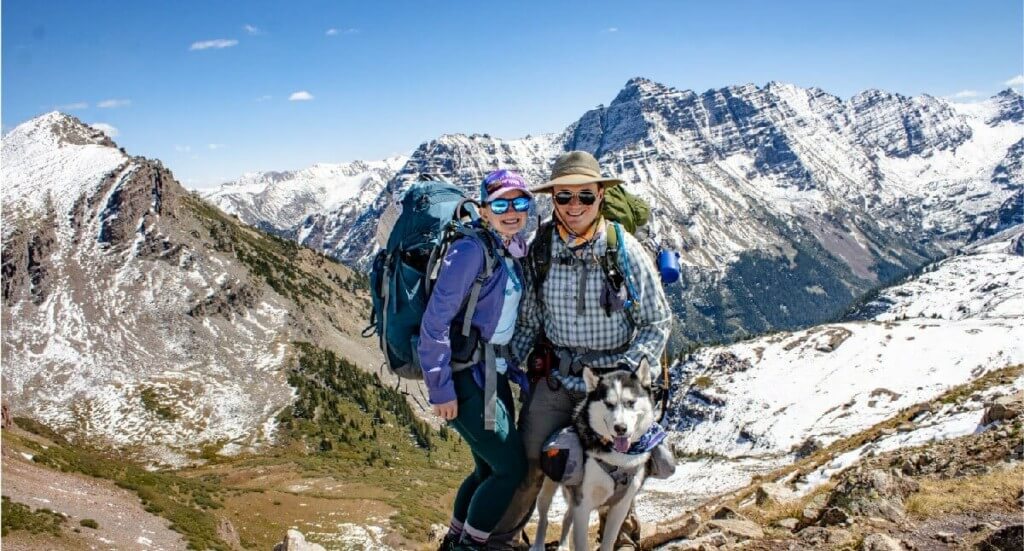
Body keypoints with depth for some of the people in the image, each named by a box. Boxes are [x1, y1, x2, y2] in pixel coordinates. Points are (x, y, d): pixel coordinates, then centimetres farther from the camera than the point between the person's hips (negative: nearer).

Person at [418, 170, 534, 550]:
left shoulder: (514, 251, 8)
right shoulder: (471, 251, -18)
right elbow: (435, 322, -20)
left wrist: (517, 370, 12)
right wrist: (441, 389, -19)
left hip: (494, 372, 8)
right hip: (466, 377, -8)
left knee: (491, 468, 16)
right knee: (512, 468, -2)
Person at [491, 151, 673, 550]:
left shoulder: (626, 251, -12)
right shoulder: (540, 250, -6)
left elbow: (658, 322, -5)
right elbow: (528, 320, 6)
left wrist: (629, 368, -17)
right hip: (556, 379, 1)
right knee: (527, 467, 0)